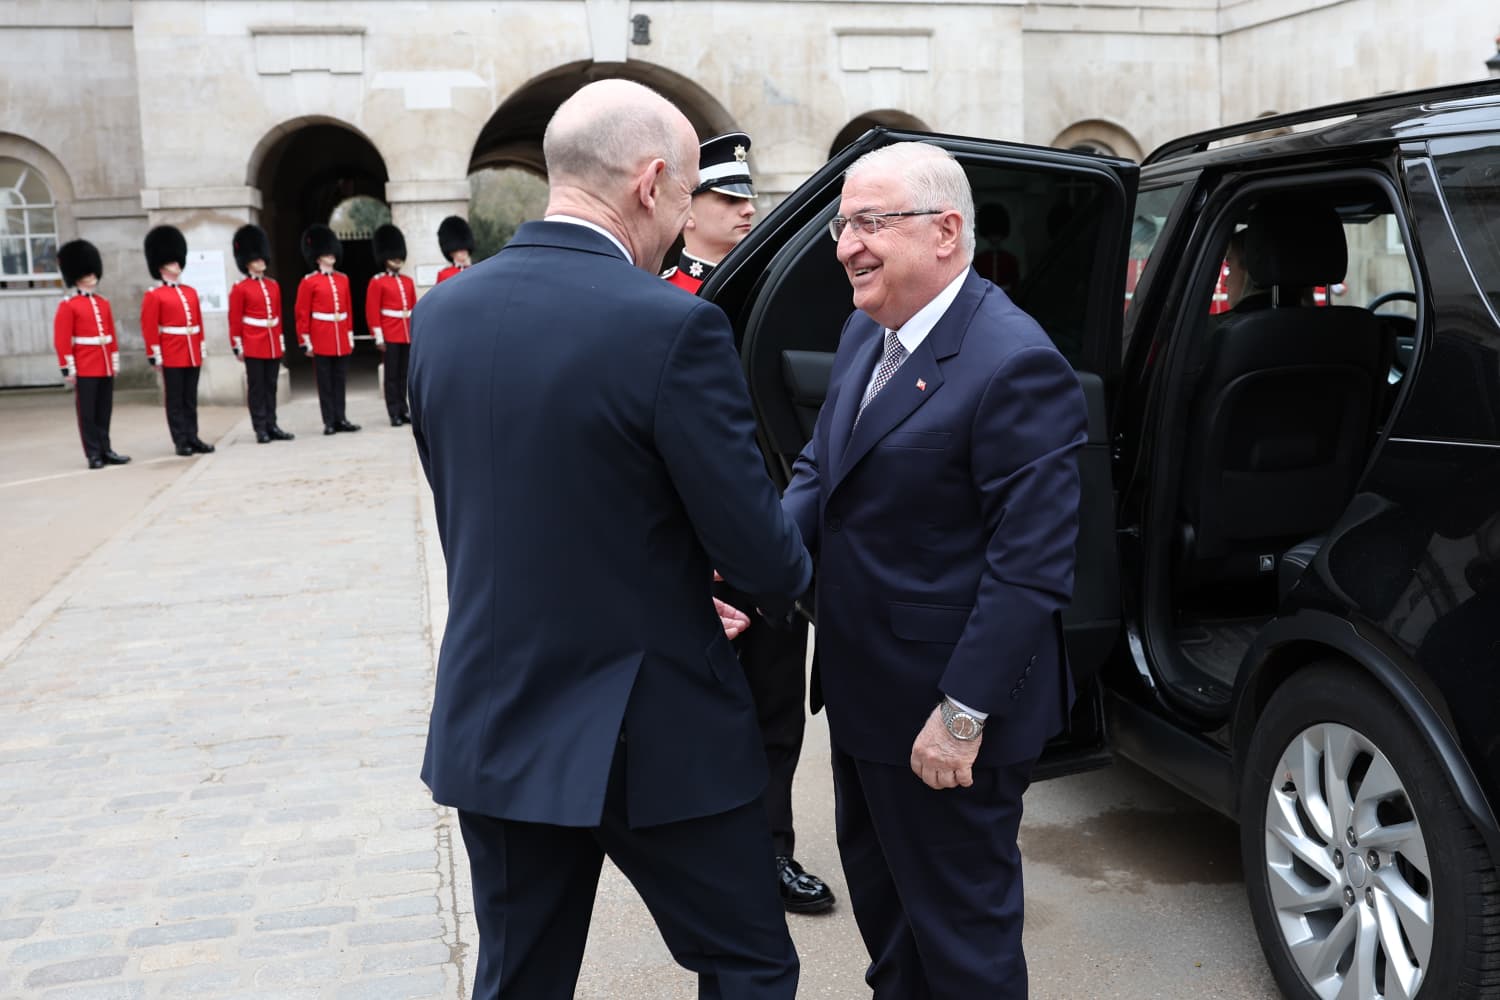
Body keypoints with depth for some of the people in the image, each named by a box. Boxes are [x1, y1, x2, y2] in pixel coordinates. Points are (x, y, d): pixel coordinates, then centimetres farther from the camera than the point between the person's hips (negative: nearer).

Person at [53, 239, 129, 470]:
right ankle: (94, 454, 5)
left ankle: (106, 450, 17)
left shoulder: (103, 303, 12)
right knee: (87, 413, 1)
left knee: (104, 411, 10)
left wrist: (115, 362, 13)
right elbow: (61, 340, -10)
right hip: (84, 368, -6)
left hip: (105, 367, 6)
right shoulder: (67, 305, -7)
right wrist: (68, 369, -13)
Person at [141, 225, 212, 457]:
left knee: (191, 400, 9)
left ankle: (193, 438, 14)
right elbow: (149, 328, -7)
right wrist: (155, 356, -11)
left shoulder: (191, 292, 13)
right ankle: (181, 442, 4)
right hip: (171, 355, -5)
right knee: (175, 401, 1)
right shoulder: (154, 296, -4)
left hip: (192, 355, 5)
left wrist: (201, 350, 13)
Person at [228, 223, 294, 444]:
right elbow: (235, 320, -5)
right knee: (256, 387, 0)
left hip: (273, 345, 5)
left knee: (271, 386, 9)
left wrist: (281, 341, 14)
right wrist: (237, 347, -8)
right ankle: (260, 429, 2)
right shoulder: (240, 289, -5)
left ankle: (272, 426, 14)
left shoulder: (273, 285, 11)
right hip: (253, 345, -5)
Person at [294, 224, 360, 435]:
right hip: (321, 340, -4)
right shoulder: (309, 282, -4)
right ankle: (329, 422, 5)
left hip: (341, 339, 4)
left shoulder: (343, 279, 10)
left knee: (340, 380, 8)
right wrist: (306, 342, -8)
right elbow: (302, 314, -4)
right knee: (325, 382, 1)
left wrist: (350, 336, 12)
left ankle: (340, 419, 13)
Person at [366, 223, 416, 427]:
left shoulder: (408, 282, 13)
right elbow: (372, 311, -6)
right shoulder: (377, 282, -3)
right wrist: (379, 337, -11)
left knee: (404, 374, 9)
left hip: (408, 335, 5)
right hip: (390, 335, -5)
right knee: (392, 375, -1)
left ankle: (403, 410, 15)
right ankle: (394, 413, 2)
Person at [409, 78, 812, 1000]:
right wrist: (792, 581, 10)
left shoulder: (442, 313, 0)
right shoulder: (673, 325, -20)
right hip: (656, 727, -6)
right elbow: (756, 551, -15)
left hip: (493, 722, 6)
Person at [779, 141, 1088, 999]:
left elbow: (1032, 564, -24)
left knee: (961, 930, 11)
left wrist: (964, 713, -23)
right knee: (882, 898, 26)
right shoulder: (866, 333, 6)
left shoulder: (1014, 362, -22)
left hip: (946, 712, -9)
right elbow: (819, 471, 11)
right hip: (864, 695, 9)